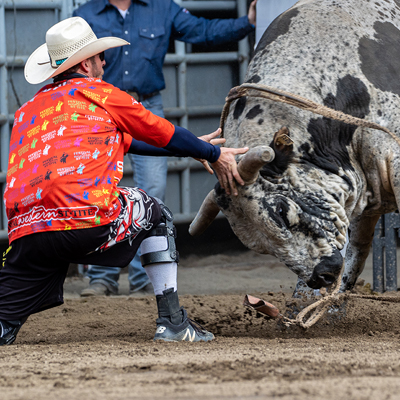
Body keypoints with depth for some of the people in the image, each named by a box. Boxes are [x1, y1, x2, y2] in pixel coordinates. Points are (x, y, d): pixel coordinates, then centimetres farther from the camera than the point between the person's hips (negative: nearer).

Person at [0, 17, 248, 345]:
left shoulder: (28, 109, 31)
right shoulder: (97, 92, 11)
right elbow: (160, 132, 22)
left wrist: (194, 148, 46)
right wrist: (214, 156, 39)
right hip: (88, 222, -4)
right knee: (154, 214, 25)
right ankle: (172, 322, 19)